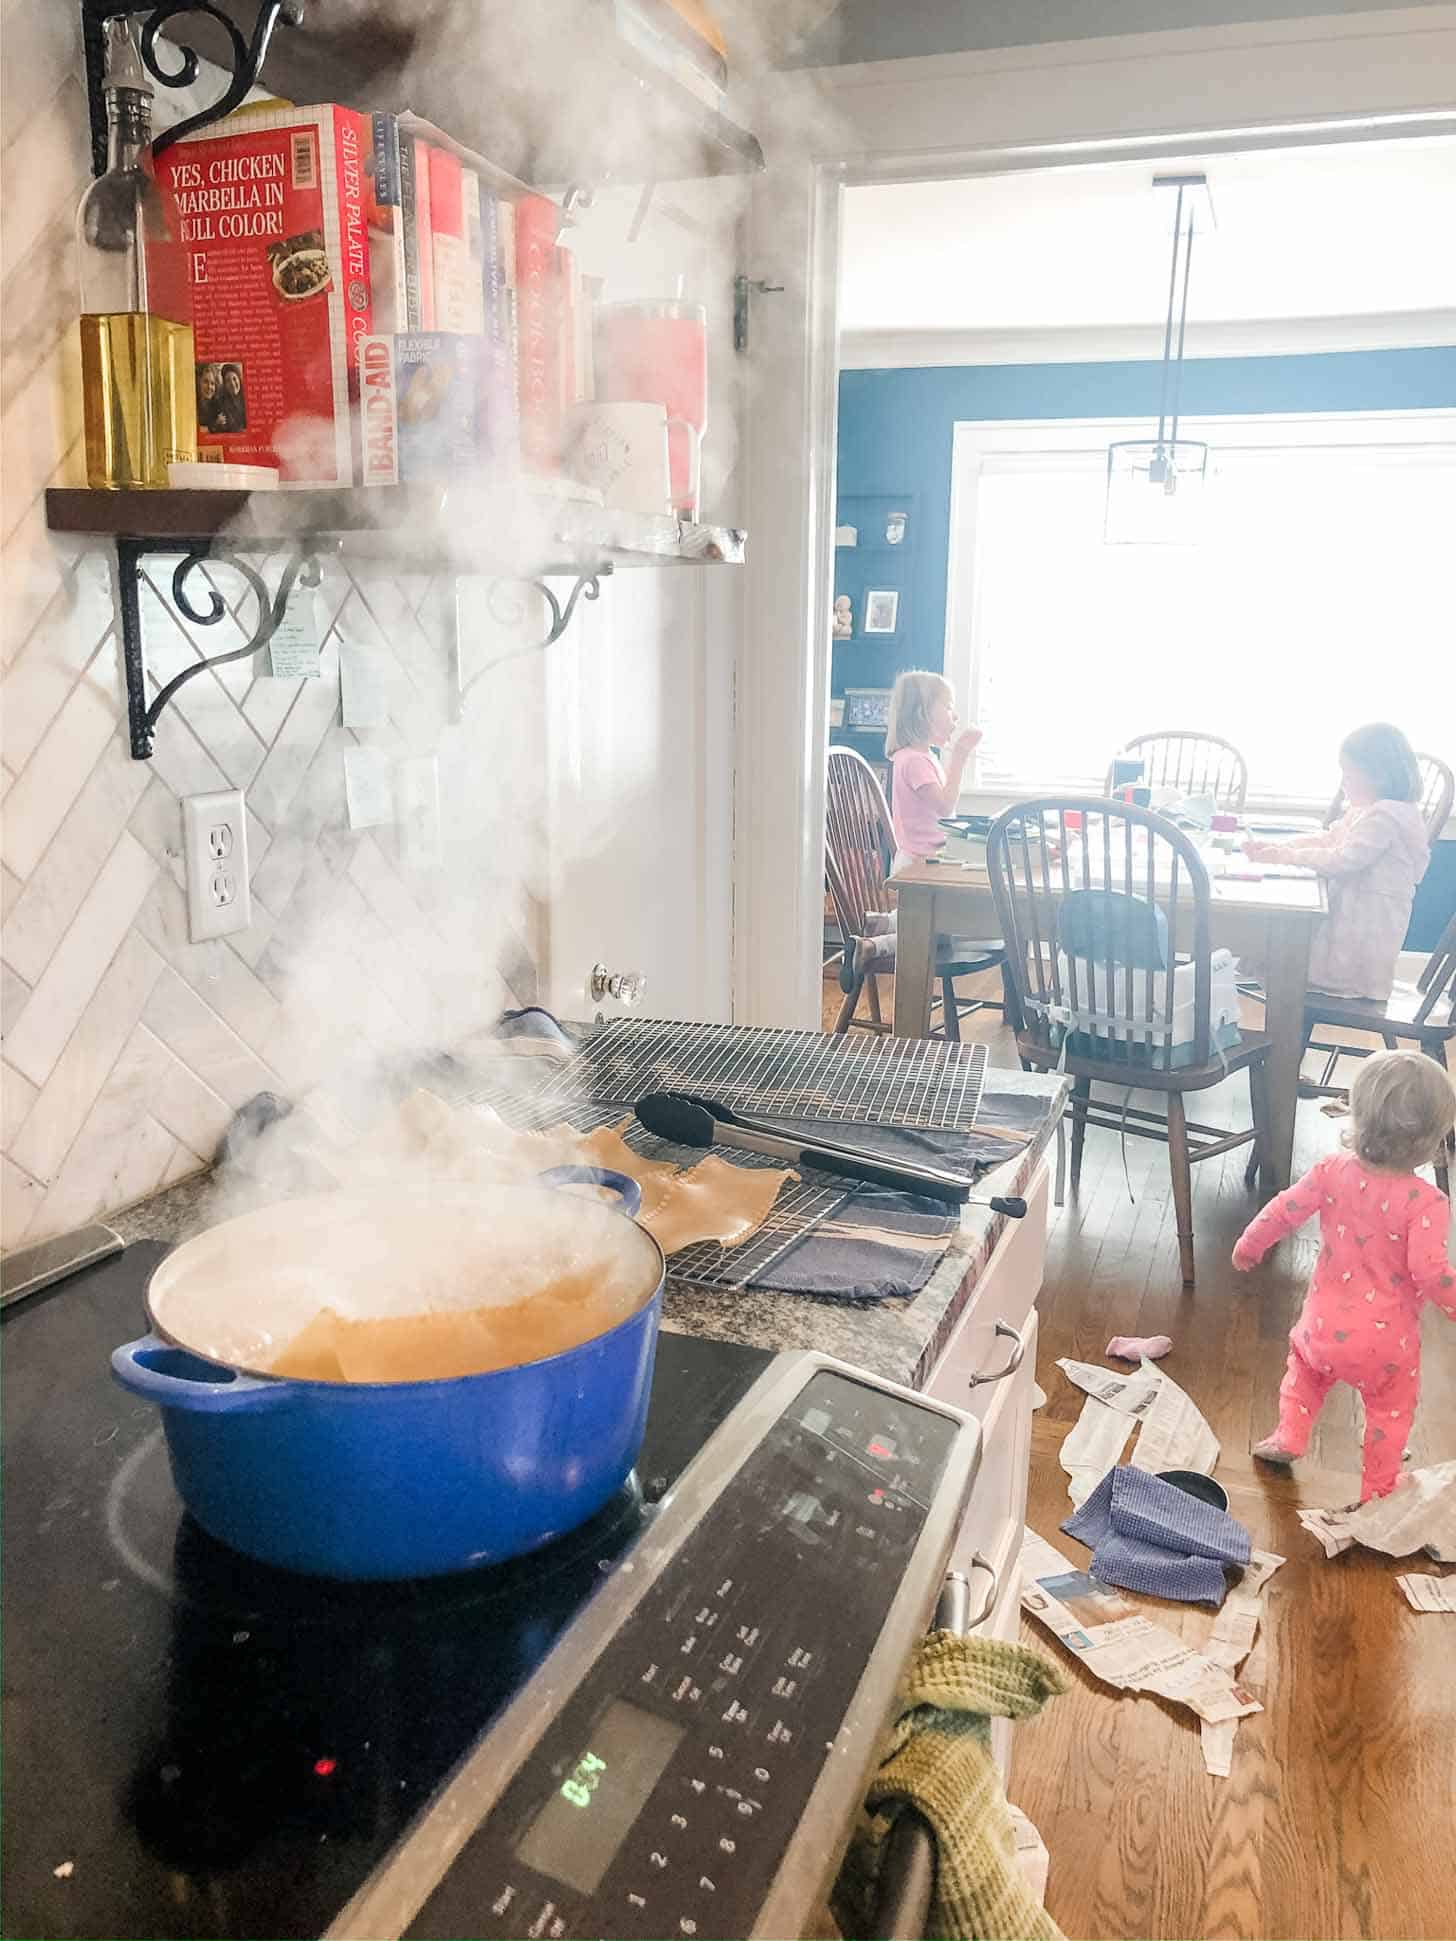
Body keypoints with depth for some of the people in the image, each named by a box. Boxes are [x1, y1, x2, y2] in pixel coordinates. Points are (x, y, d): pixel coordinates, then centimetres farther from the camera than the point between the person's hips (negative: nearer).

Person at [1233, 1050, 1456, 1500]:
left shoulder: (1331, 1172, -13)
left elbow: (1283, 1212, -5)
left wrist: (1249, 1245, 12)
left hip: (1325, 1326, 2)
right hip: (1388, 1342, -2)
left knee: (1304, 1366, 34)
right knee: (1391, 1412, 23)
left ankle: (1288, 1438, 33)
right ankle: (1378, 1491, 36)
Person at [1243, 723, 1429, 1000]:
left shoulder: (1386, 816, -21)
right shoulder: (1361, 811, 11)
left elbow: (1342, 861, -25)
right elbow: (1328, 838, 15)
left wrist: (1289, 855, -15)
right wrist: (1277, 846, 2)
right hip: (1350, 912, 10)